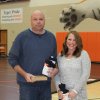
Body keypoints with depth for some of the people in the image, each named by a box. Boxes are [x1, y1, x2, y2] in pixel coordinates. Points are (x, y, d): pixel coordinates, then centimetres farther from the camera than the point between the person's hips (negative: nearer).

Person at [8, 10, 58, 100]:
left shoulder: (51, 37, 6)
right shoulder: (22, 37, -5)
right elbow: (12, 59, -4)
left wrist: (54, 69, -6)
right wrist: (25, 74, -15)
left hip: (46, 84, 4)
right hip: (27, 84, -3)